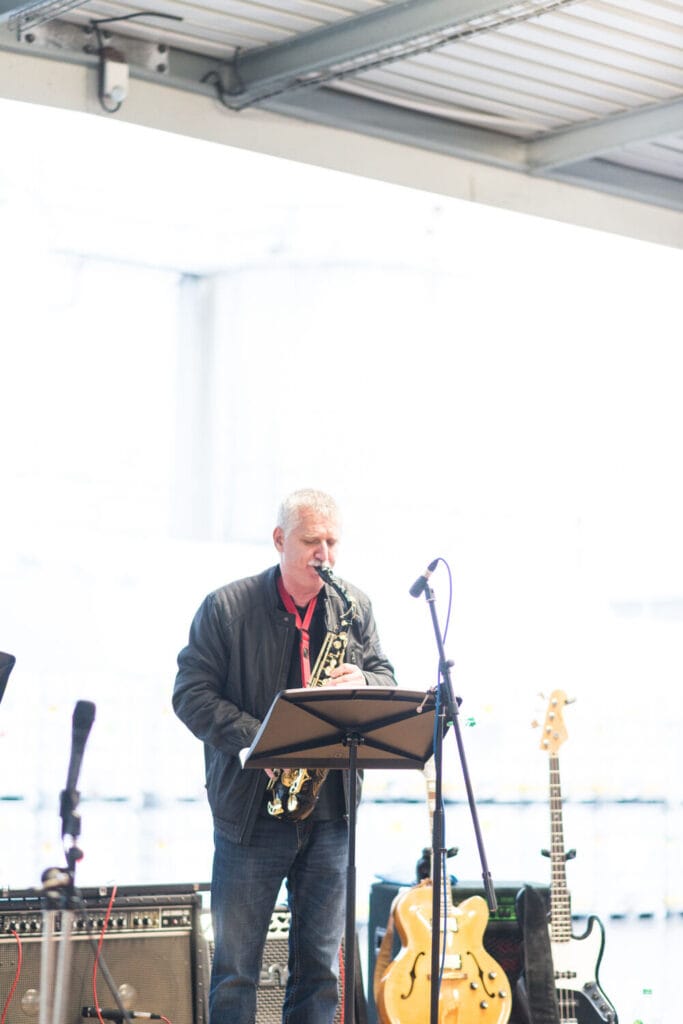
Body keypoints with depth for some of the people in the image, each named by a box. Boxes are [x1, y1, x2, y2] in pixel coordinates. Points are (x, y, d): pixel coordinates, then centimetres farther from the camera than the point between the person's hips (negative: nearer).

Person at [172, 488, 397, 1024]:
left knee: (320, 964, 8)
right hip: (250, 810, -3)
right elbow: (191, 694, -6)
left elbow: (386, 679, 12)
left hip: (331, 807, 3)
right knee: (235, 965, 2)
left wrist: (361, 683, -12)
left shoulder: (355, 607, 8)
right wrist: (258, 742, -19)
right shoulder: (226, 608, -3)